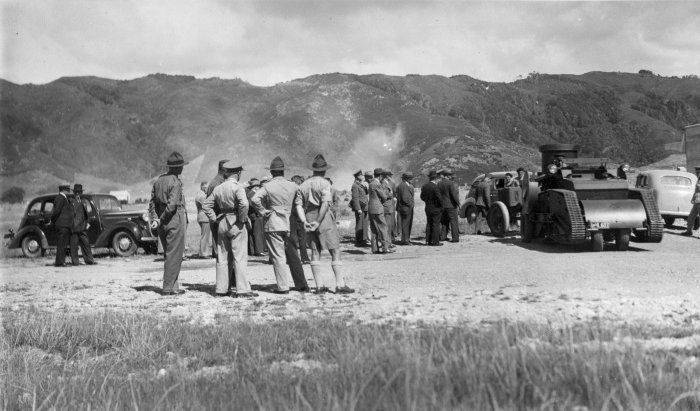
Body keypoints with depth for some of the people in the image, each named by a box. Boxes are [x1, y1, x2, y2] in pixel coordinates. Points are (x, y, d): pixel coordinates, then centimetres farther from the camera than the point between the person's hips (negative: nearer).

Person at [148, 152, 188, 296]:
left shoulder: (158, 181, 11)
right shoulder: (175, 182, -14)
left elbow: (152, 203, 10)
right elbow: (172, 205, -23)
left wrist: (154, 219, 3)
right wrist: (162, 220, -11)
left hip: (163, 225, 8)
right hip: (175, 222, -8)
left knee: (169, 255, 14)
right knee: (174, 256, -3)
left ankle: (174, 287, 17)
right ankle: (168, 287, -2)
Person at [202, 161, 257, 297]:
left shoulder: (218, 188, 9)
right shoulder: (238, 187, -11)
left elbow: (206, 205, 12)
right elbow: (244, 204, -27)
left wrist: (215, 219, 10)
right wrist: (242, 219, -14)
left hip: (222, 224, 6)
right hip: (236, 224, -6)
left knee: (222, 257, 12)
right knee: (240, 257, -4)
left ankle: (221, 288, 15)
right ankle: (242, 289, -6)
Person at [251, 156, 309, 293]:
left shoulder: (267, 186, -8)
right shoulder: (293, 186, 4)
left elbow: (254, 200, -20)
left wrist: (263, 212, -9)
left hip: (273, 226, -4)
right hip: (289, 225, 4)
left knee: (278, 256, 0)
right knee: (293, 256, 14)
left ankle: (283, 286, -1)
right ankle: (301, 284, 19)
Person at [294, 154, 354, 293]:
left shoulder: (303, 185, 11)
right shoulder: (324, 183, -7)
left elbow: (298, 205, 3)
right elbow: (325, 203, -18)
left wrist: (304, 222, -5)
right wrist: (318, 222, -17)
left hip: (309, 219, 6)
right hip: (324, 219, -6)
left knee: (315, 252, 9)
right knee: (335, 252, -3)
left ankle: (319, 285, 8)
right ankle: (340, 285, -7)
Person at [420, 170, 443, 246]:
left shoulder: (424, 186, 4)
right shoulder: (435, 187, -19)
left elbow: (422, 197, 10)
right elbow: (439, 198, -20)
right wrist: (441, 205, -5)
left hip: (427, 208, 7)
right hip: (436, 208, -7)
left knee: (429, 224, 13)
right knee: (436, 224, 0)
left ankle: (428, 240, 16)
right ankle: (435, 241, 1)